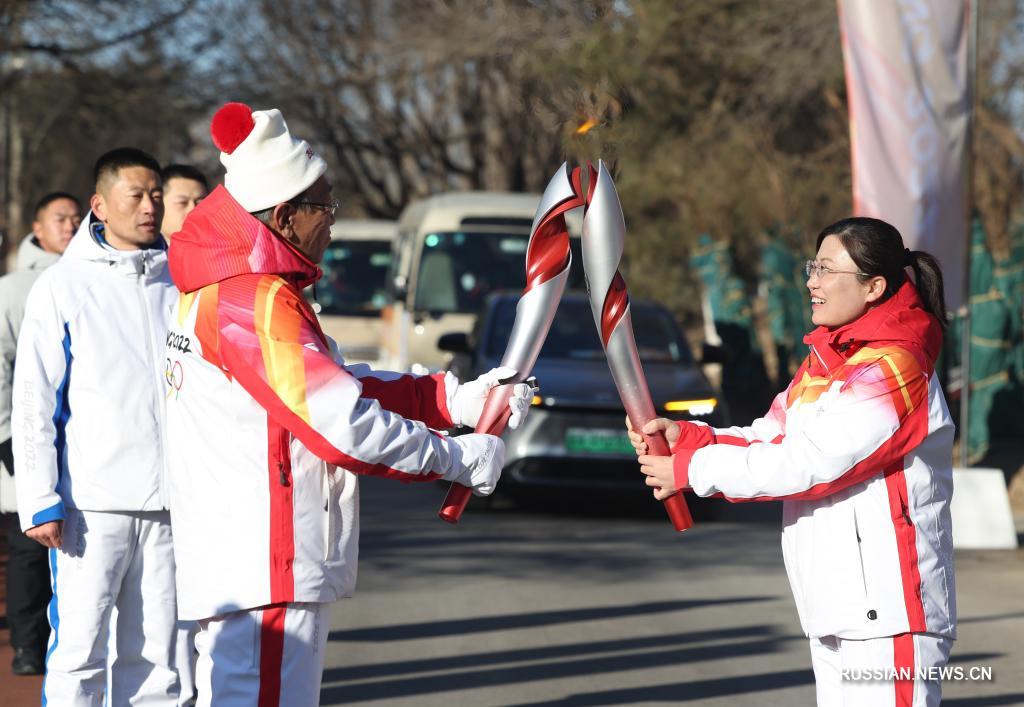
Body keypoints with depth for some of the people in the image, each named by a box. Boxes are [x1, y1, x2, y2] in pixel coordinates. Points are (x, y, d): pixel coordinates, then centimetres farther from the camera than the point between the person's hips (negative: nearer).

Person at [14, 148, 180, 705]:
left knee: (154, 653, 8)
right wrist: (41, 502, -10)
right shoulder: (63, 287, -1)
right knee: (78, 651, -4)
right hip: (91, 506, -4)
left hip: (169, 504, 4)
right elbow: (33, 403, -4)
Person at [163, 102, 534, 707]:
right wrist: (463, 459, -11)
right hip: (266, 569, -11)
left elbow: (332, 385, 18)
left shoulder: (220, 289, 15)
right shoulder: (258, 302, -18)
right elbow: (342, 424, -22)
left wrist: (455, 399, 10)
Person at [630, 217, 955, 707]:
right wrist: (685, 437, -5)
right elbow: (772, 438, 12)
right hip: (837, 611, 10)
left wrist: (692, 469, -13)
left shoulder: (892, 369, -15)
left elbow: (809, 462, -19)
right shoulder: (824, 362, 16)